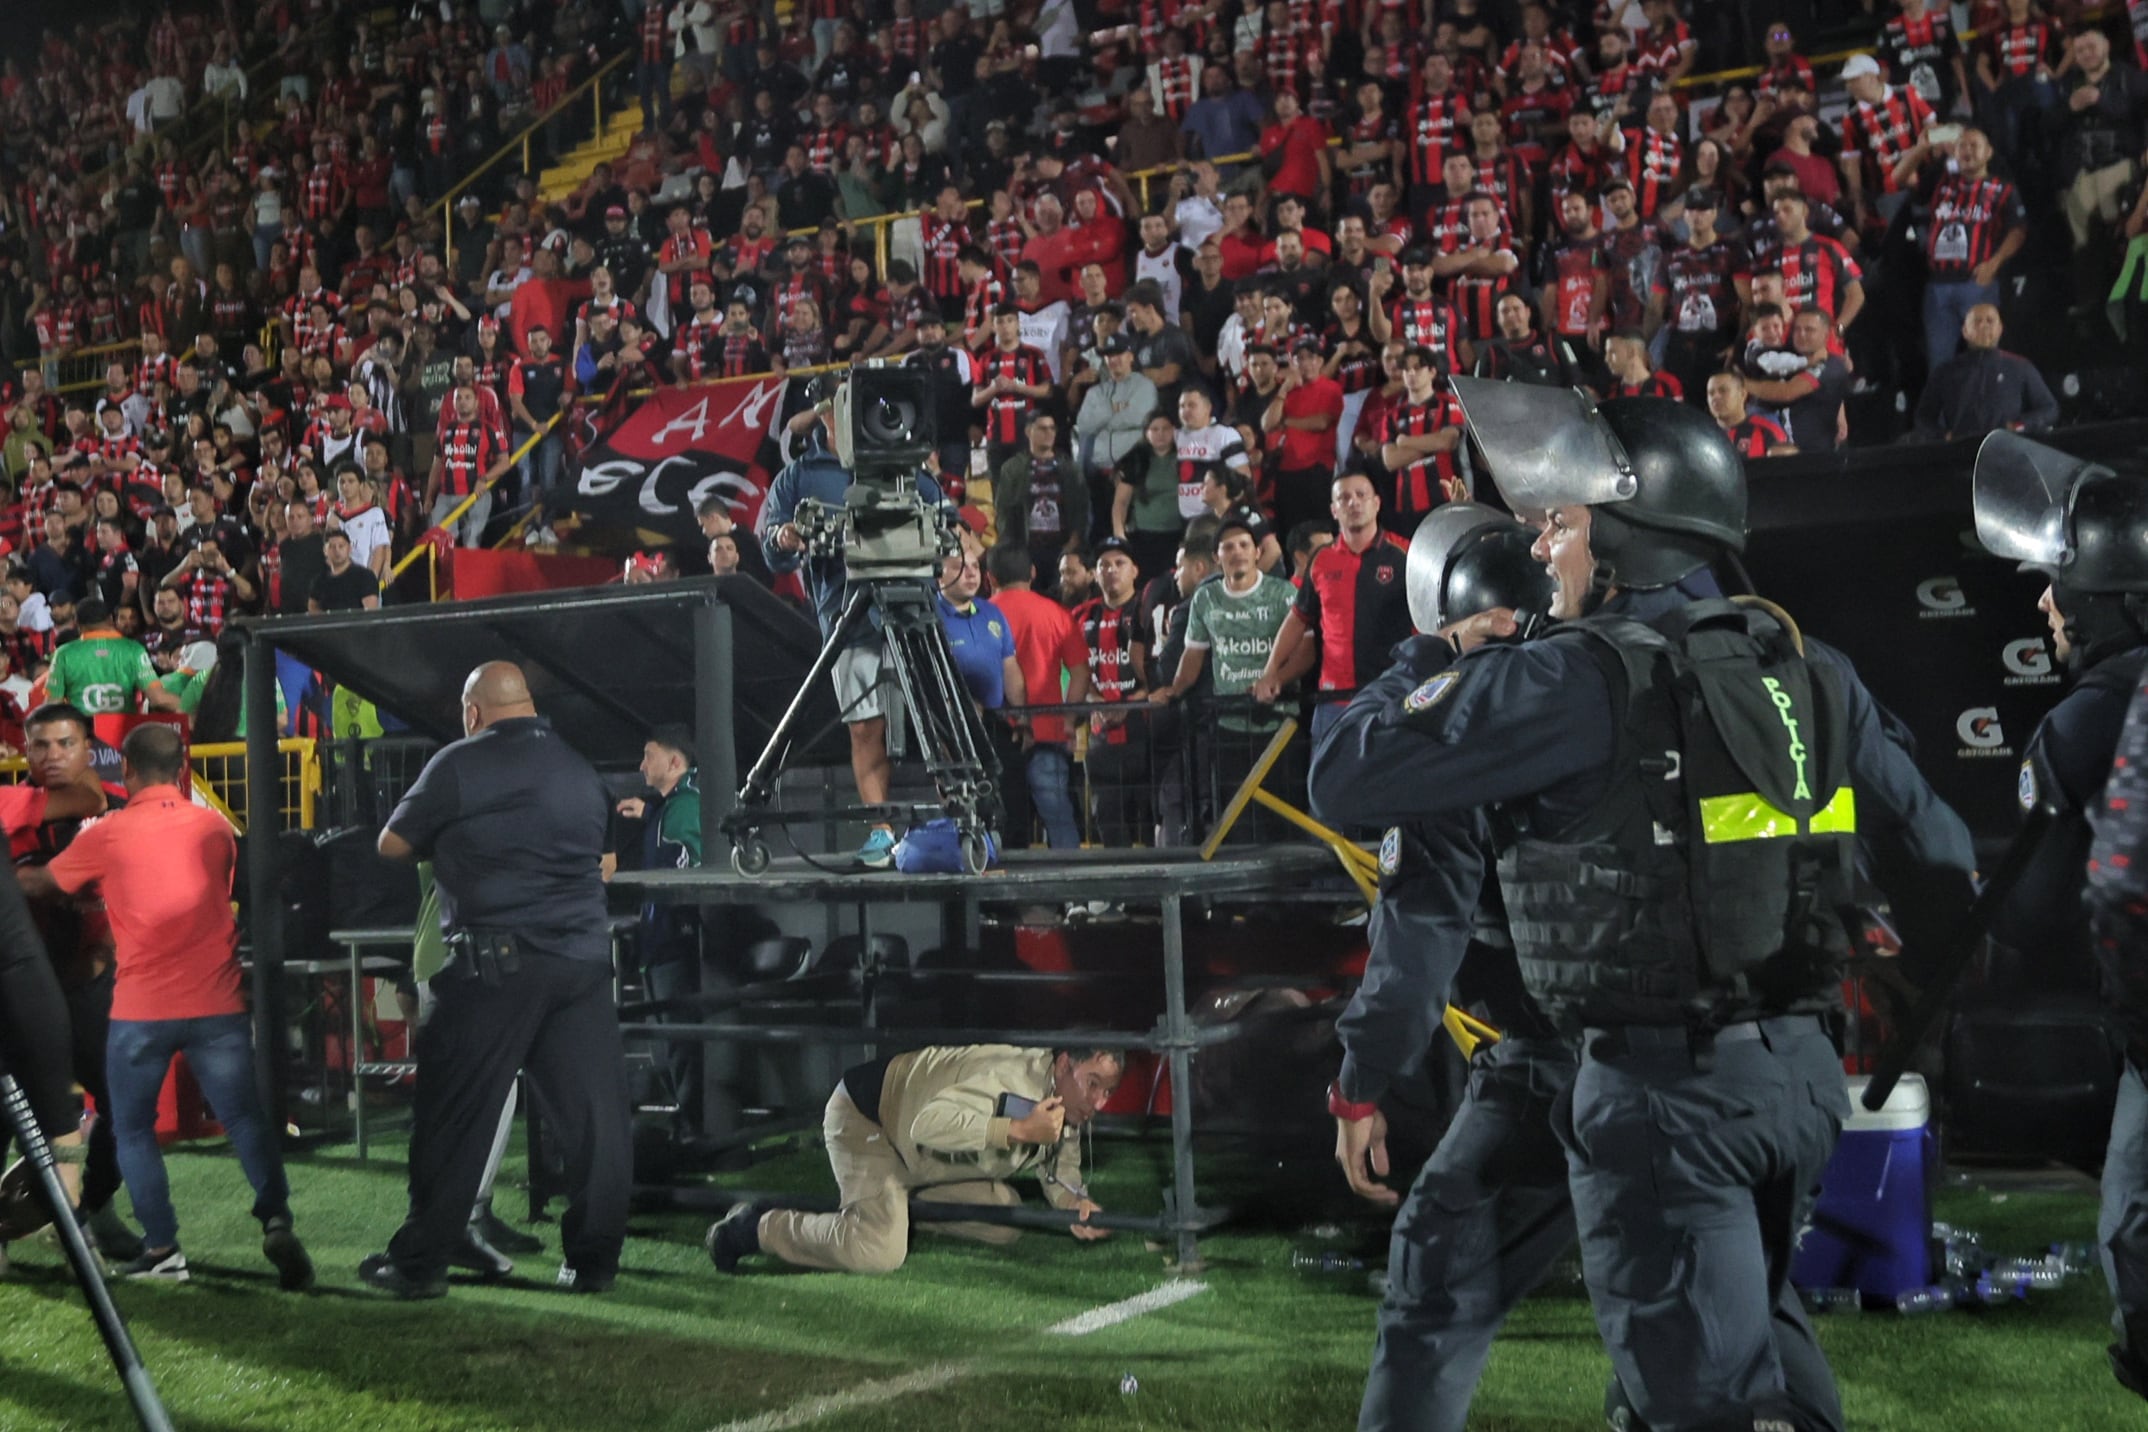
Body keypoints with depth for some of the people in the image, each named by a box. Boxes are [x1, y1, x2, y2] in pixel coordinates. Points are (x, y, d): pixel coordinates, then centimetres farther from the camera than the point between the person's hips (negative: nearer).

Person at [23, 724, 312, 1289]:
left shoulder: (106, 835, 0)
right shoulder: (214, 826, 7)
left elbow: (39, 883, 15)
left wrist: (18, 874, 39)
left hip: (141, 1009, -2)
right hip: (216, 1003, 2)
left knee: (133, 1129, 12)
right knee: (246, 1119, 4)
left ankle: (161, 1248, 8)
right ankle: (276, 1220, -13)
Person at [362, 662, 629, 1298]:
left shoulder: (460, 765, -2)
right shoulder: (581, 770, 14)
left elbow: (392, 845, 6)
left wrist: (446, 843, 24)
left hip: (496, 963, -5)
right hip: (584, 960, 5)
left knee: (454, 1117, 3)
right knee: (594, 1114, 6)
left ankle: (420, 1262, 9)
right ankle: (594, 1258, 10)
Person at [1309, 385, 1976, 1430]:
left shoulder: (1583, 679, -14)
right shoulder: (1809, 673, 6)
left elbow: (1344, 783, -12)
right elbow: (1933, 859, 11)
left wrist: (1438, 658, 4)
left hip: (1665, 1086, -7)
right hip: (1801, 1070, 7)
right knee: (1760, 1323, 27)